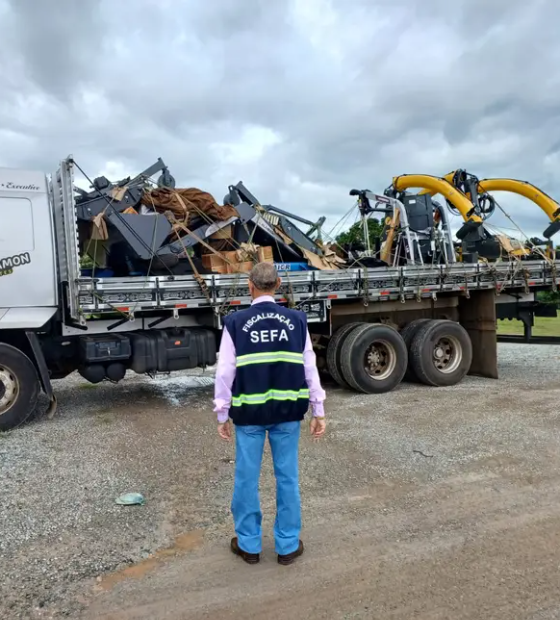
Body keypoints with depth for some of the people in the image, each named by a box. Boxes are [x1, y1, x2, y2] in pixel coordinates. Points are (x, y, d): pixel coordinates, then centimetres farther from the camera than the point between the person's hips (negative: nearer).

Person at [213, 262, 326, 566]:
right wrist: (318, 411, 9)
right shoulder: (296, 320, -2)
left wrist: (223, 415, 6)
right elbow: (309, 368, 1)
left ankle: (249, 544, 27)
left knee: (247, 478, 13)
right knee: (287, 477, 13)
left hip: (249, 412, -1)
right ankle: (288, 545, 25)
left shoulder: (235, 322, -7)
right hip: (287, 411, 2)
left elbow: (225, 373, -5)